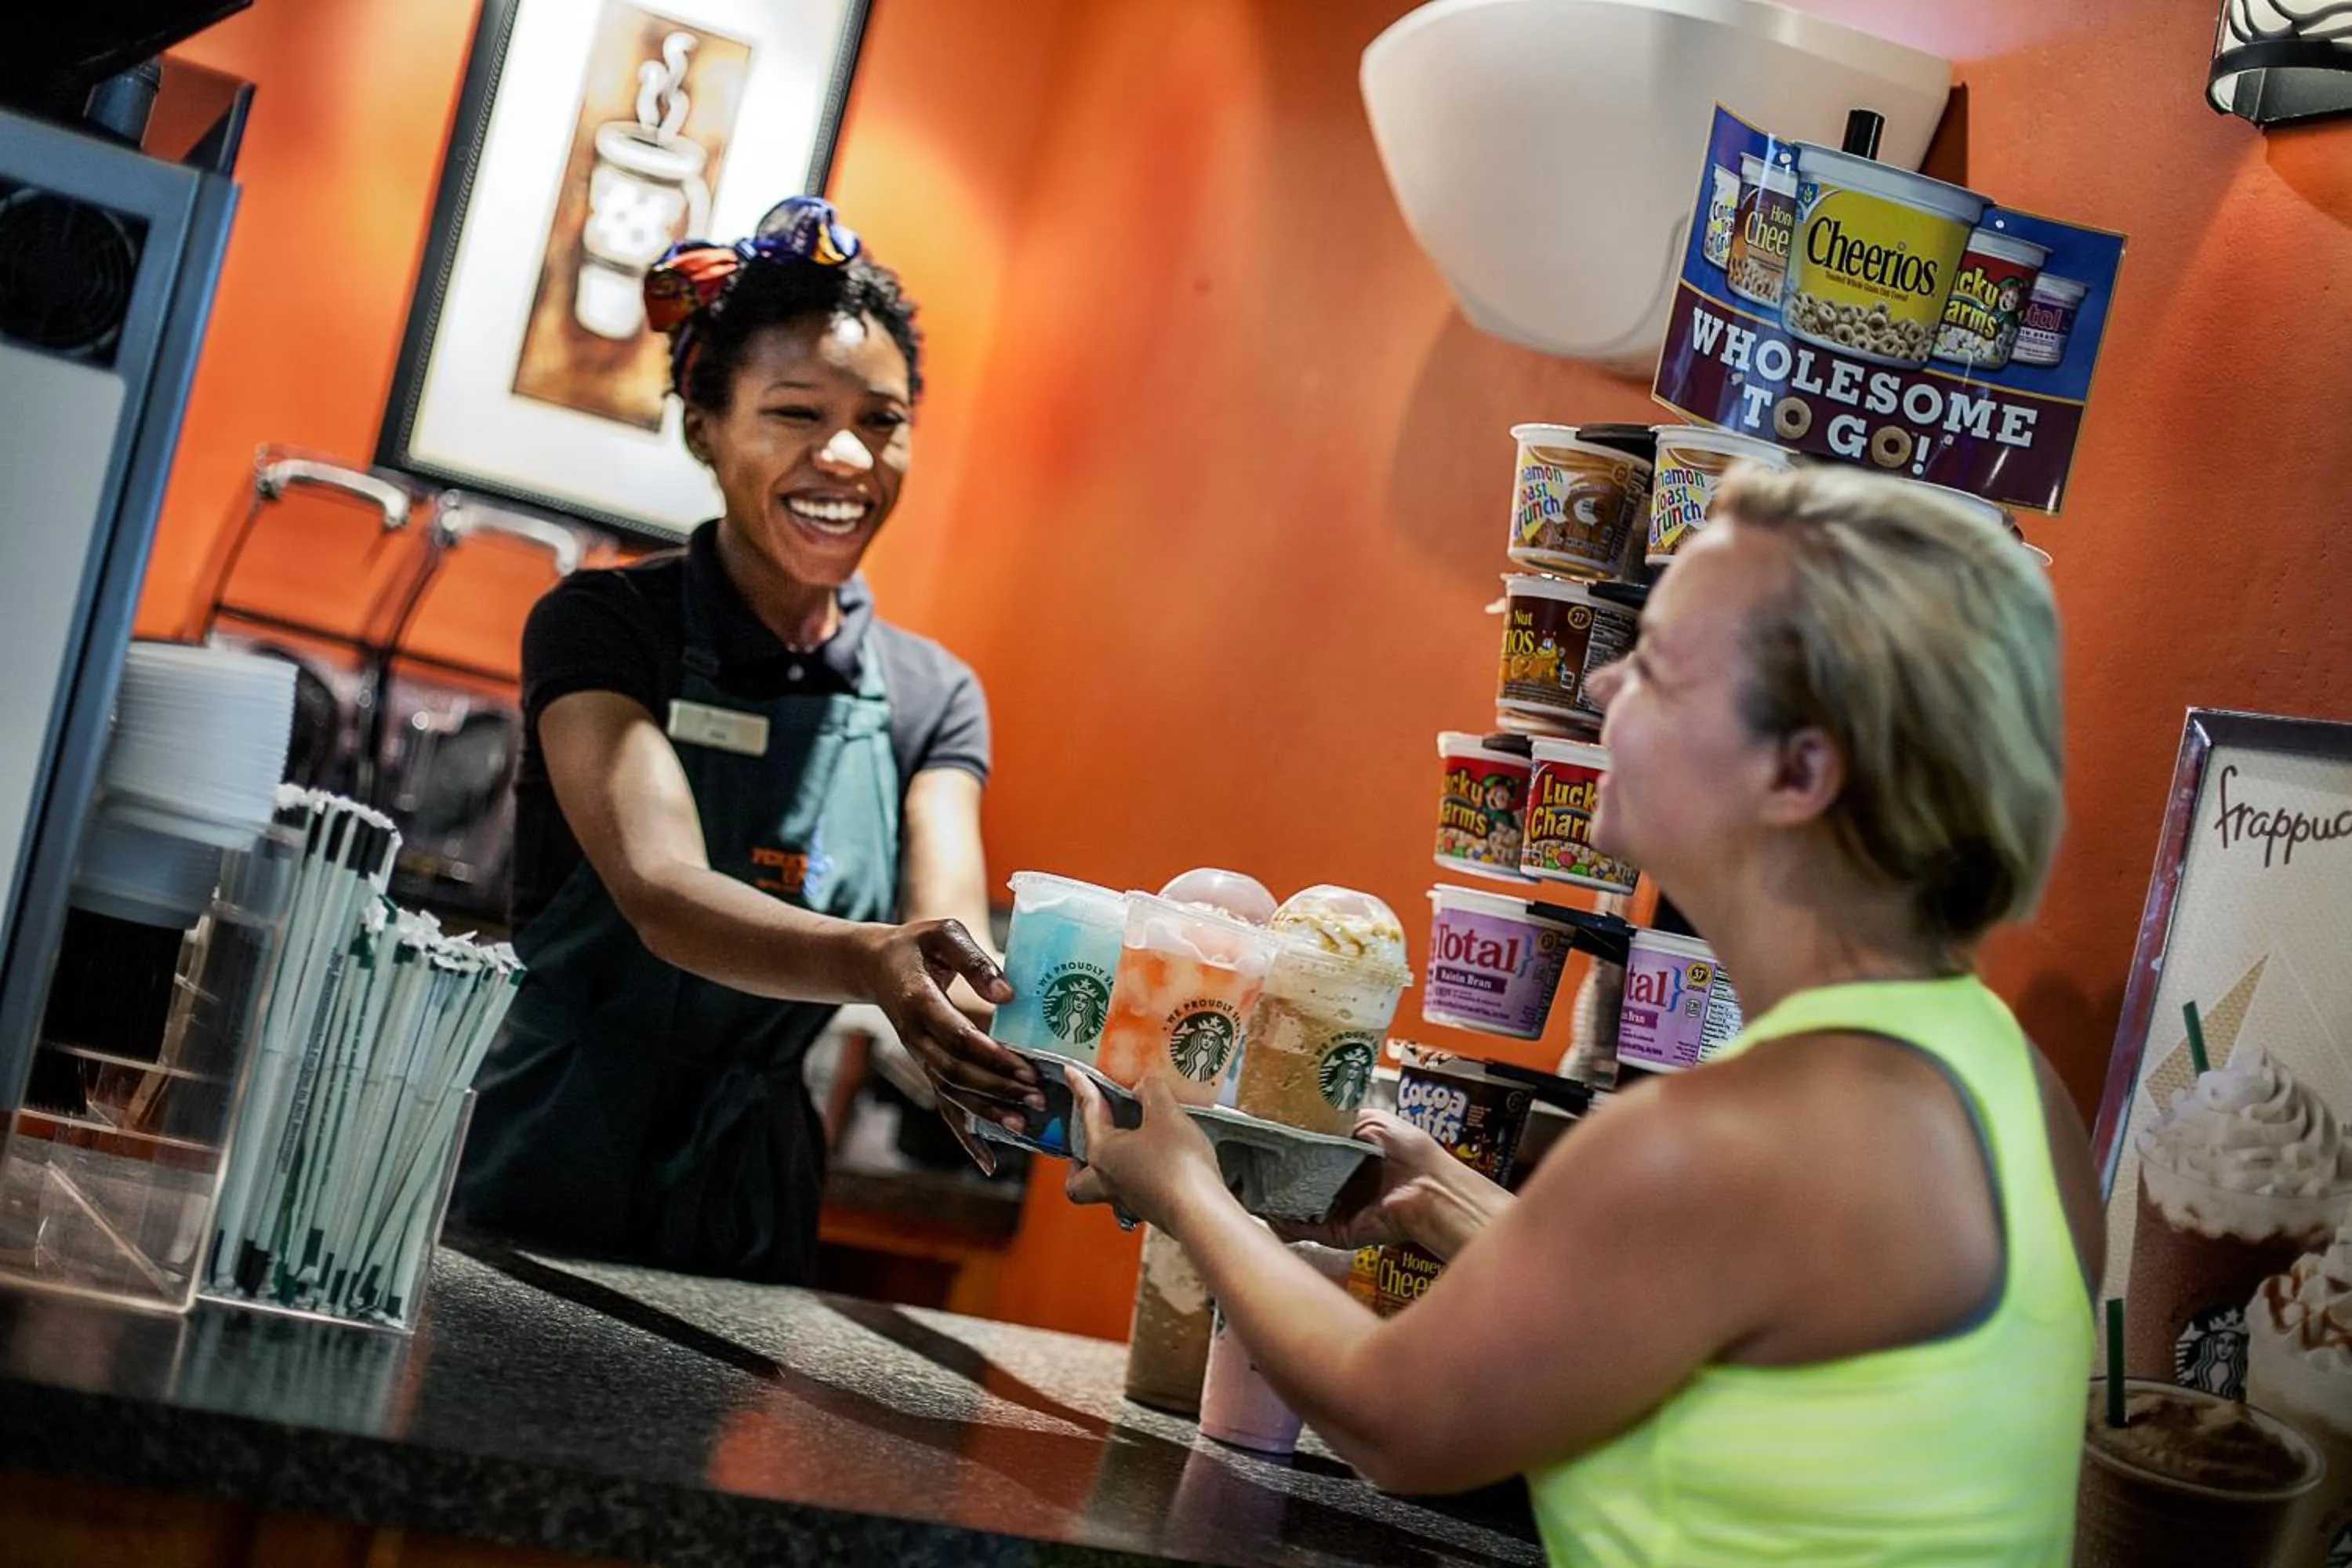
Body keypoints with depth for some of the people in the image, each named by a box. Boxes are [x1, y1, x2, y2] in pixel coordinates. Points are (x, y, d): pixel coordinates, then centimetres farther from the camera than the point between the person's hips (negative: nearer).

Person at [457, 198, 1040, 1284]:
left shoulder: (933, 698, 4)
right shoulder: (603, 626, -9)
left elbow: (950, 934, -12)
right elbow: (664, 896, -24)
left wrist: (996, 1041, -35)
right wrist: (869, 961, -43)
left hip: (749, 1213, 4)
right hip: (540, 1184, -3)